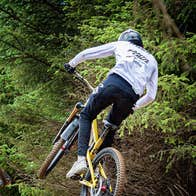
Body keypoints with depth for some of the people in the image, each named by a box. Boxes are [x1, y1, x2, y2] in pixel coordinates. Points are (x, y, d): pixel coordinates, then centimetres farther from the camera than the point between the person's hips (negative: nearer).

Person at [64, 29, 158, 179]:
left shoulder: (121, 44, 27)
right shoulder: (152, 61, 33)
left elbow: (86, 53, 26)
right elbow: (151, 95, 27)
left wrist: (72, 64, 42)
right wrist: (134, 106, 41)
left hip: (114, 83, -3)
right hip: (131, 96, 3)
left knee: (86, 116, 14)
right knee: (110, 128, 25)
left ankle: (82, 159, -5)